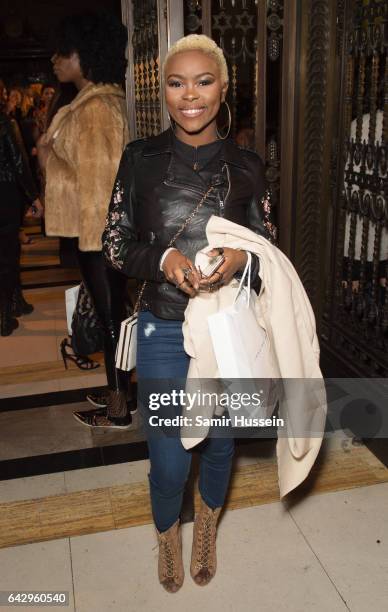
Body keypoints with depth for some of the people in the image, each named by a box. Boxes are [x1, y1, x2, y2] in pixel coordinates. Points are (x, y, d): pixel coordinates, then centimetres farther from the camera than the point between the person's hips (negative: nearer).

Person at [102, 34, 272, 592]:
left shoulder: (246, 166, -2)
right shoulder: (141, 159, -4)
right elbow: (115, 246, -1)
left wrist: (241, 258, -18)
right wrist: (163, 259, -21)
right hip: (164, 331, -1)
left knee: (221, 443, 19)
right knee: (169, 461, 6)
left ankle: (207, 531, 51)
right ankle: (168, 537, 42)